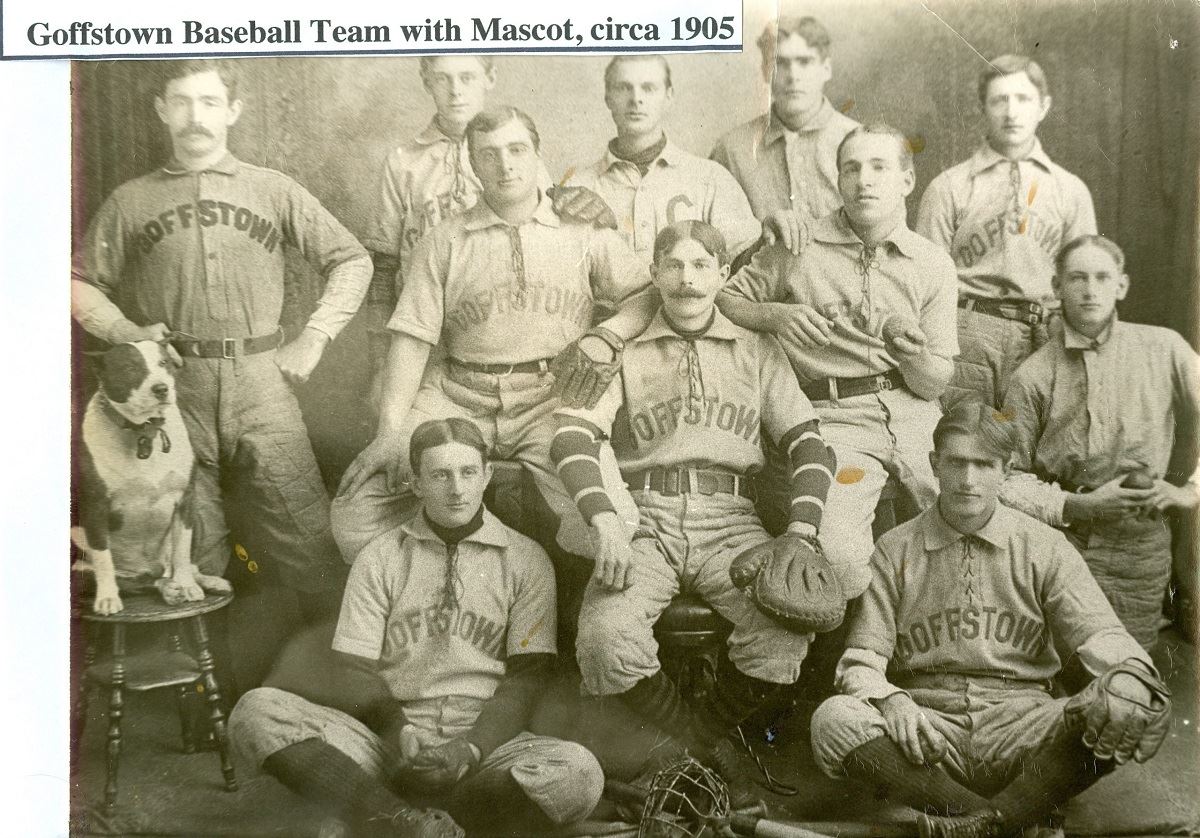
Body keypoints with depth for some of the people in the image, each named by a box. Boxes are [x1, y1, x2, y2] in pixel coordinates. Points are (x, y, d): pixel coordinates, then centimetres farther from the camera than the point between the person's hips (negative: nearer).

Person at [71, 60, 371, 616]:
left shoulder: (273, 190, 9)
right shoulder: (131, 201, 11)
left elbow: (352, 261, 10)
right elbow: (82, 282, 16)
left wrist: (312, 342, 2)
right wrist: (127, 333, -1)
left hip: (260, 381, -1)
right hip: (173, 385, 1)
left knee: (300, 526, -5)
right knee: (191, 545, 6)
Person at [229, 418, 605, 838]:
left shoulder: (526, 560, 8)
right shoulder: (379, 558, 10)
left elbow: (526, 677, 1)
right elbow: (356, 672, 4)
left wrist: (472, 749, -15)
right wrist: (399, 733, -15)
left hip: (486, 742, 0)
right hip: (389, 741, 1)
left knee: (580, 774, -32)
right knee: (257, 711, -22)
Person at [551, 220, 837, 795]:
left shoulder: (758, 351, 17)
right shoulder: (624, 353, 14)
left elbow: (809, 445, 9)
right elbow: (572, 436, 1)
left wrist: (801, 532, -9)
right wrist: (605, 520, -17)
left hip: (729, 517, 1)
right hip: (645, 516, 0)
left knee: (786, 630, -29)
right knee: (606, 638, -29)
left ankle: (705, 735, 1)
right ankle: (697, 750, -2)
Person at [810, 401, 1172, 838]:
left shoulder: (1045, 547, 9)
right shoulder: (895, 551, 8)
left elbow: (1098, 630, -3)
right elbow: (861, 660, 3)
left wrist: (1129, 675, -28)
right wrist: (890, 700, -21)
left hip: (1020, 724, 0)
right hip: (929, 730, 0)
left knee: (1140, 714, -27)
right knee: (834, 719, -31)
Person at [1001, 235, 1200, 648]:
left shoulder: (1163, 349, 4)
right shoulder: (1032, 376, 1)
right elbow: (1010, 477, 1)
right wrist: (1076, 506, -12)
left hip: (1138, 542, 1)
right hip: (1056, 540, -1)